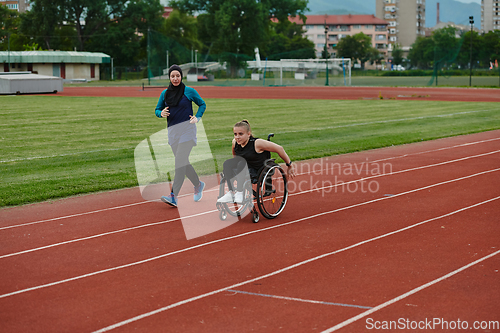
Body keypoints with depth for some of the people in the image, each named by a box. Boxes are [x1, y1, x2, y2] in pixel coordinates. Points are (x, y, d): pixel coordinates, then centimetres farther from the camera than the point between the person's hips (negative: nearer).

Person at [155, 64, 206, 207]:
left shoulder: (189, 91, -1)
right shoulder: (165, 93, 9)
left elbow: (202, 104, 9)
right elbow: (157, 109, 14)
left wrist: (197, 117, -6)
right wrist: (161, 113, -9)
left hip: (187, 129, -5)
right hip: (172, 131, 5)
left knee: (180, 162, -14)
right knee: (183, 163, 12)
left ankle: (173, 196, -20)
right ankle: (198, 184, 35)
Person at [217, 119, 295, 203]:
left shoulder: (257, 143, -17)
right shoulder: (235, 143, -1)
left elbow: (279, 149, -10)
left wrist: (289, 165, -2)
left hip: (260, 172, -6)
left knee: (241, 161, -32)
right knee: (227, 163, -20)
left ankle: (240, 193, -33)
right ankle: (230, 193, -25)